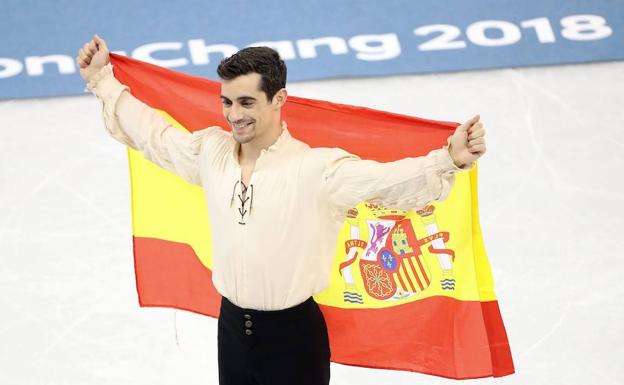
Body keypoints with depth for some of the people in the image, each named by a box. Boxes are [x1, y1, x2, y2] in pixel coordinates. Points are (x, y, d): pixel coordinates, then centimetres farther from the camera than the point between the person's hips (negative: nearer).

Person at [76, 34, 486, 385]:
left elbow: (390, 181, -31)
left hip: (294, 333, -5)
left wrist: (449, 160, -48)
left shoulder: (318, 168, -19)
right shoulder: (211, 152, -1)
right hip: (232, 327, 5)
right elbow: (153, 133, 15)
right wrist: (102, 79, 21)